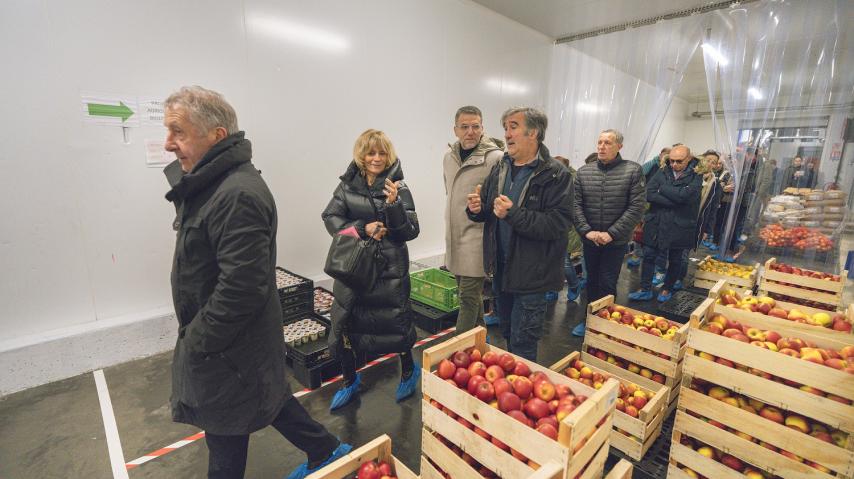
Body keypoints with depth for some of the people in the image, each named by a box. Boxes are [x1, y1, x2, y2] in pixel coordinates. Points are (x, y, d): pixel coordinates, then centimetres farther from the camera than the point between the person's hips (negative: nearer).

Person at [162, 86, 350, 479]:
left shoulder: (238, 195, -27)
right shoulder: (210, 183, 6)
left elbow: (241, 287, -29)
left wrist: (196, 341, -15)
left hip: (228, 347, -9)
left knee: (225, 430, 13)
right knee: (268, 394, 23)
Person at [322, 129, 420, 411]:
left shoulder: (398, 188, -6)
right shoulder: (348, 185, 2)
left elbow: (411, 232, -10)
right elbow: (330, 218, -3)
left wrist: (393, 204, -26)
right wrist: (363, 229, -17)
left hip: (390, 268, -3)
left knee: (395, 322, 8)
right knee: (343, 323, 7)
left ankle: (409, 371, 39)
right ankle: (350, 381, 33)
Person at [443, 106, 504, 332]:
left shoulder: (496, 157, -14)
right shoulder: (449, 156, 9)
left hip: (477, 236, -7)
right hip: (454, 235, 7)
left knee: (469, 296, -2)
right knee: (471, 293, 19)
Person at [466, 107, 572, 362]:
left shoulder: (555, 175, -14)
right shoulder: (500, 168, 5)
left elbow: (558, 224, -22)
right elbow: (488, 212, 11)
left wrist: (513, 214, -29)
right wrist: (477, 209, -12)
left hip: (531, 273, -6)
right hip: (500, 268, 7)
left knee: (522, 345, 6)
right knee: (508, 334, 25)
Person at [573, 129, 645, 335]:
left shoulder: (633, 170, -7)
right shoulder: (583, 172, 1)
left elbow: (636, 207, -11)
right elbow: (576, 205, -1)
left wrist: (612, 233, -16)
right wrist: (587, 231, -12)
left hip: (616, 240, -3)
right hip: (590, 239, 3)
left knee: (607, 284, 2)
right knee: (592, 281, 15)